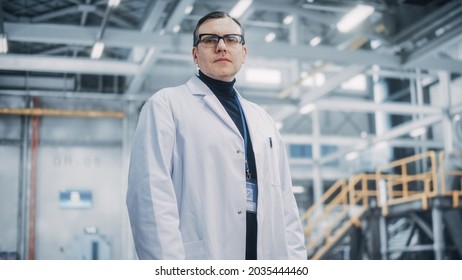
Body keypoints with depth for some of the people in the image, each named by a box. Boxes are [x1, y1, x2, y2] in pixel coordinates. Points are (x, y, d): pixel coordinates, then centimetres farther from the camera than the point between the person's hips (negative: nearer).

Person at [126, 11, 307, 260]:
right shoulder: (166, 105, 2)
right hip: (202, 263, -5)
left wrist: (295, 259, 3)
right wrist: (169, 272, -19)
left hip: (269, 256, 5)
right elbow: (151, 195, -10)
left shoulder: (263, 120, 19)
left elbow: (284, 201, 14)